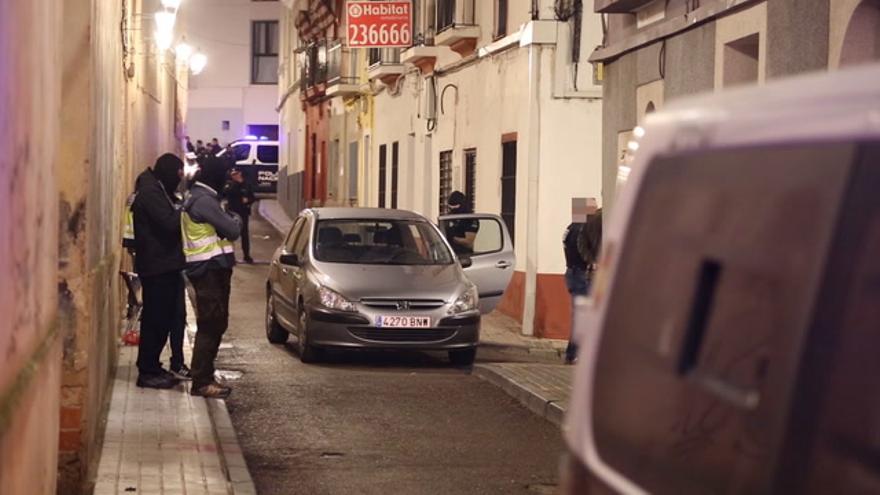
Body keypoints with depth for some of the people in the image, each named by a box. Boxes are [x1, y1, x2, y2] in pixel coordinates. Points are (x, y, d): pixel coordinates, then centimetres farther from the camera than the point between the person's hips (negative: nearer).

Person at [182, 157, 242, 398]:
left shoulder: (196, 198, 16)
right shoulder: (204, 200, -17)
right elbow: (232, 231, -14)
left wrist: (228, 220, 3)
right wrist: (236, 219, 4)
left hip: (209, 269, 10)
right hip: (210, 269, -10)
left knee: (214, 324, 14)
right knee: (210, 325, -9)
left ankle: (204, 376, 19)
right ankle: (202, 382, -9)